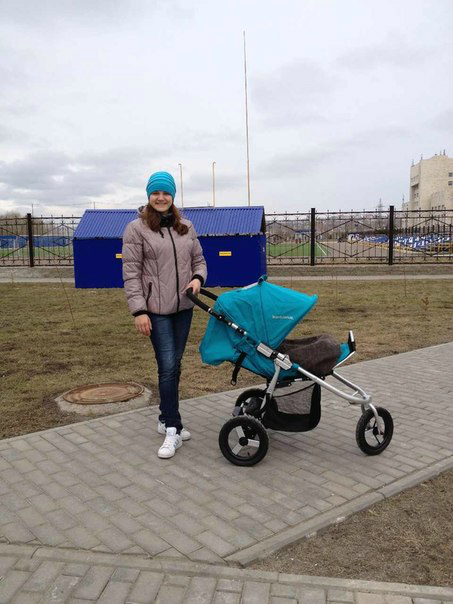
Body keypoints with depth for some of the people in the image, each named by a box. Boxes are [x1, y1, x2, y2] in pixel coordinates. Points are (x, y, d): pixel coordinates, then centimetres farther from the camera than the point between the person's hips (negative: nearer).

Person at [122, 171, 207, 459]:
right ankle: (173, 430, 1)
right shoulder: (137, 229, -3)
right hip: (157, 310, -5)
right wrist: (139, 310, -13)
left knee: (174, 365, 12)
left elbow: (199, 259, 17)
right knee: (168, 367, -9)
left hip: (184, 307, 5)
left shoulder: (186, 227, 11)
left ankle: (167, 419, 27)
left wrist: (198, 278, -6)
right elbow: (131, 273, -7)